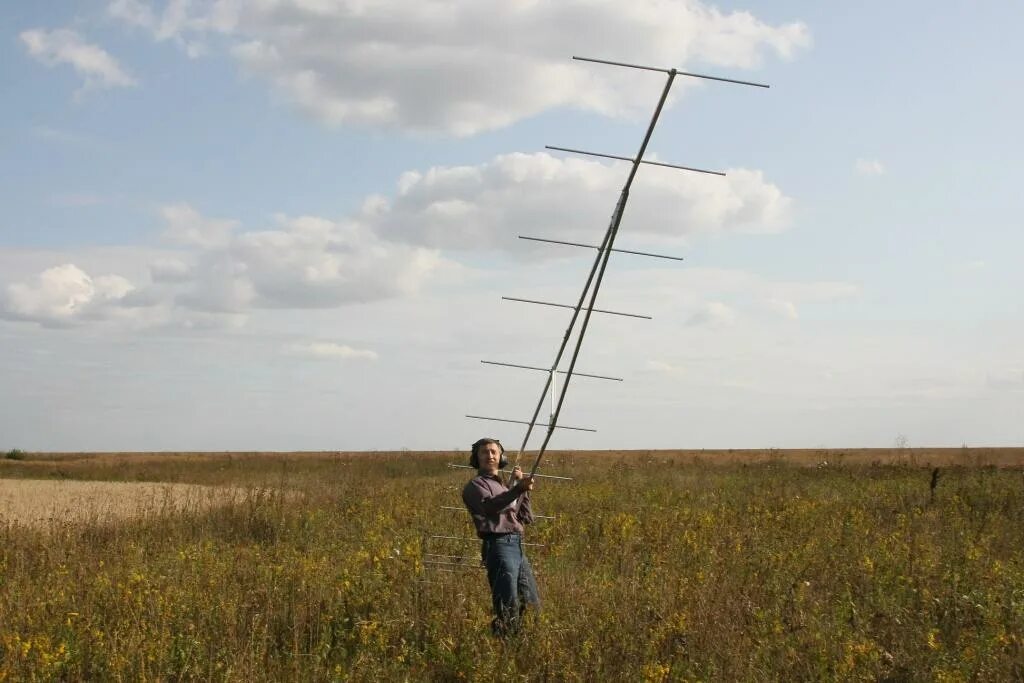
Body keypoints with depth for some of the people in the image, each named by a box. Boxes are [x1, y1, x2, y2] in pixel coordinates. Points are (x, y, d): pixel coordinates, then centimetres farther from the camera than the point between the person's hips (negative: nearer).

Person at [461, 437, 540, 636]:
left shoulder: (504, 486, 26)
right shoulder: (476, 485, 1)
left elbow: (527, 518, 22)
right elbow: (491, 506, -22)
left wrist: (523, 488, 11)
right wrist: (518, 489, -34)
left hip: (517, 546, 9)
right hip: (499, 546, -8)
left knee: (531, 605, 11)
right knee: (508, 609, -15)